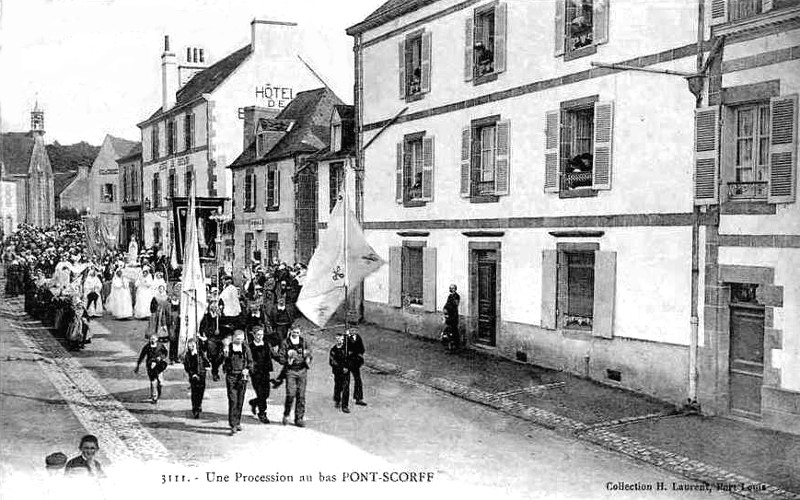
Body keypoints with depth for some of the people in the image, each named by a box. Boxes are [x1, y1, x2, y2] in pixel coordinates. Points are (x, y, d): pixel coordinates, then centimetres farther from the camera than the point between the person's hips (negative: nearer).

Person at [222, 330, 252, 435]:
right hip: (231, 376, -3)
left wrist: (247, 369, -4)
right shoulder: (228, 347, -1)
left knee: (240, 401, 8)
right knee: (233, 400, -11)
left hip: (242, 376, 3)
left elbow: (250, 361, 13)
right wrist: (225, 355, -21)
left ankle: (237, 422, 22)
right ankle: (233, 425, -11)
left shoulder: (246, 348, 7)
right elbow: (222, 361, -2)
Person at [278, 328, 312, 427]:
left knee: (301, 395, 3)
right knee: (291, 394, -13)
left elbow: (309, 353, 18)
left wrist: (308, 361, -1)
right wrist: (287, 361, -16)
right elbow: (280, 356, 1)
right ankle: (286, 414, 11)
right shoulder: (285, 343, 2)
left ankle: (299, 419, 12)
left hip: (302, 370, 3)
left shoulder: (304, 342, 11)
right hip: (290, 370, -3)